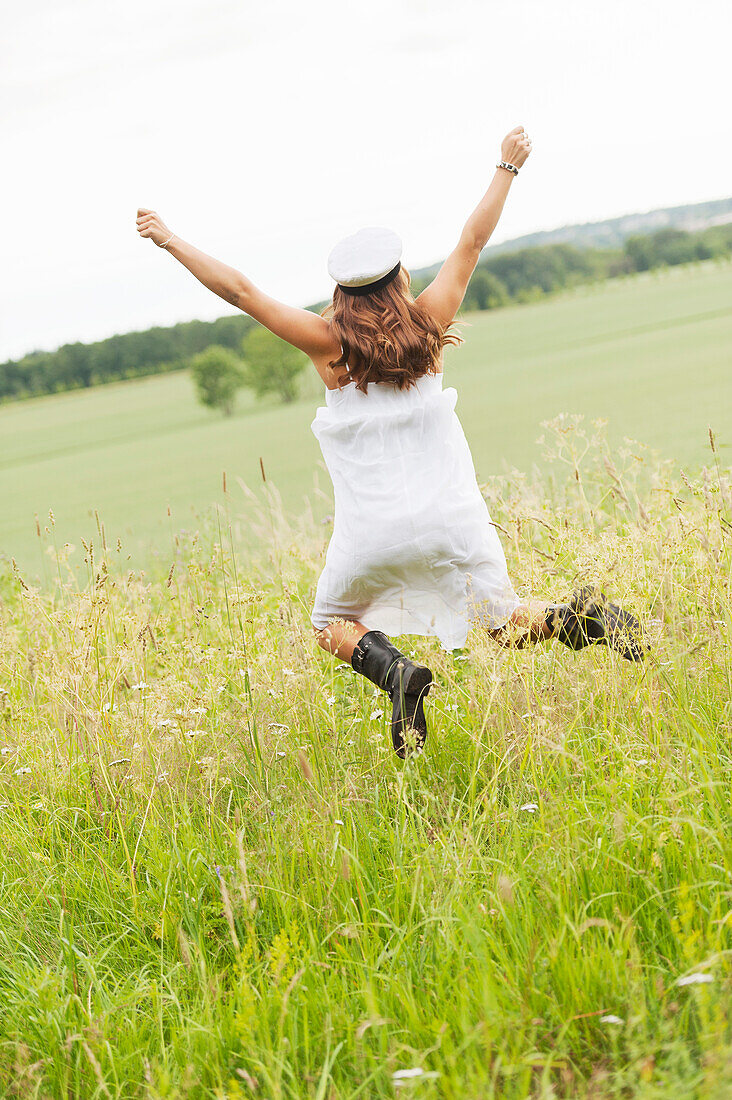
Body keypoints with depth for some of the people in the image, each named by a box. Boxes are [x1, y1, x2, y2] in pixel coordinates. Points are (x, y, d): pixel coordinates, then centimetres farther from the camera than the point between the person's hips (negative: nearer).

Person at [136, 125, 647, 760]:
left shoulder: (330, 342, -6)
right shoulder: (428, 325, -1)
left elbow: (240, 291, -6)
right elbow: (474, 241, 9)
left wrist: (171, 242, 2)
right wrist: (507, 170, 20)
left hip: (374, 529, -2)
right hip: (451, 517, 2)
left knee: (332, 623, 21)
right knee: (505, 623, 15)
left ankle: (396, 672, -11)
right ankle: (584, 620, -18)